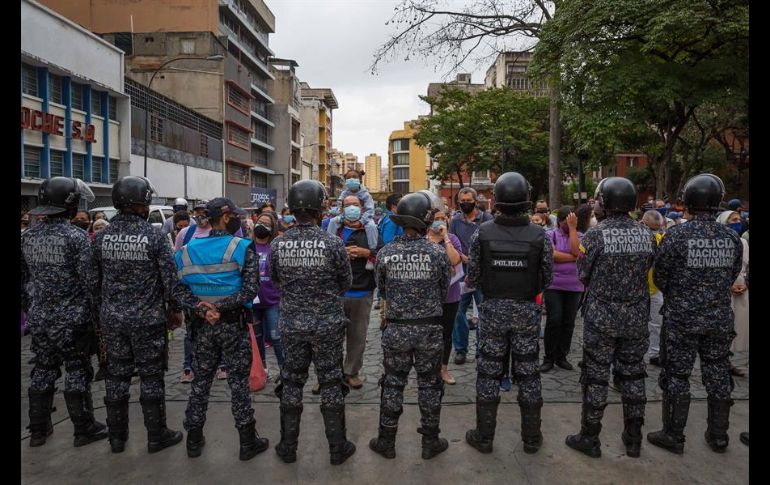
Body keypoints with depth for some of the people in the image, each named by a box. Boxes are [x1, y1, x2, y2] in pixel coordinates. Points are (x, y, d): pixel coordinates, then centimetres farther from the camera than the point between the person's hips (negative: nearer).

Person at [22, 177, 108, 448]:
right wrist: (95, 312, -6)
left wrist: (27, 308, 23)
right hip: (71, 319, -6)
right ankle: (84, 429, 15)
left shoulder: (28, 236, 4)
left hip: (39, 317, 6)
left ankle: (38, 430, 28)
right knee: (77, 372, 5)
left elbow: (22, 278, 11)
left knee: (43, 371, 17)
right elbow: (88, 281, -17)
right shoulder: (76, 237, -16)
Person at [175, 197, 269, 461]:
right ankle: (248, 442, 16)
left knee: (200, 381, 15)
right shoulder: (242, 248, -10)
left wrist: (202, 309, -8)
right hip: (233, 324, -4)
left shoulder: (188, 249, 4)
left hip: (202, 325, 4)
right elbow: (250, 290, -18)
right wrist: (221, 306, -17)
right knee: (238, 382, 5)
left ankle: (194, 439, 26)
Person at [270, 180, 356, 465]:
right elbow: (346, 284, -2)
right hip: (327, 324, -2)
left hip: (291, 324, 3)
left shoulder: (278, 245, -7)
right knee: (331, 384, 9)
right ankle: (337, 448, 21)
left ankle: (288, 447, 27)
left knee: (291, 383, 15)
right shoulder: (333, 244, -15)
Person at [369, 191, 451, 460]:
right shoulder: (438, 253, -11)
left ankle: (386, 441, 25)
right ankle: (430, 441, 25)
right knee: (429, 385, 13)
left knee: (392, 384, 13)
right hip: (430, 329, -1)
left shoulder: (386, 253, -8)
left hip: (396, 329, 1)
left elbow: (381, 286, 6)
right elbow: (444, 292, 0)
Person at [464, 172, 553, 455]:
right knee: (527, 373, 12)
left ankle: (484, 437, 19)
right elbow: (547, 279, -2)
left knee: (489, 373, 10)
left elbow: (472, 279, -5)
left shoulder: (482, 234, -9)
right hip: (527, 312, 0)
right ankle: (531, 437, 24)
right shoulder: (540, 236, -9)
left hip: (493, 310, 0)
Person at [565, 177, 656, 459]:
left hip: (601, 317, -4)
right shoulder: (646, 235, 0)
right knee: (633, 375, 14)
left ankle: (589, 439, 15)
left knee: (596, 377, 5)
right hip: (637, 318, 4)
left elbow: (583, 275, -6)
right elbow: (648, 272, 8)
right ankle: (633, 439, 25)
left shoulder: (595, 234, -13)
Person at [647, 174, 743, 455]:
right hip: (720, 318, 4)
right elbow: (733, 276, 8)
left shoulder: (676, 235, -15)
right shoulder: (732, 238, -1)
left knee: (677, 377, 6)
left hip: (681, 318, -4)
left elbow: (660, 276, -8)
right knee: (718, 376, 15)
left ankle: (673, 437, 15)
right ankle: (718, 436, 28)